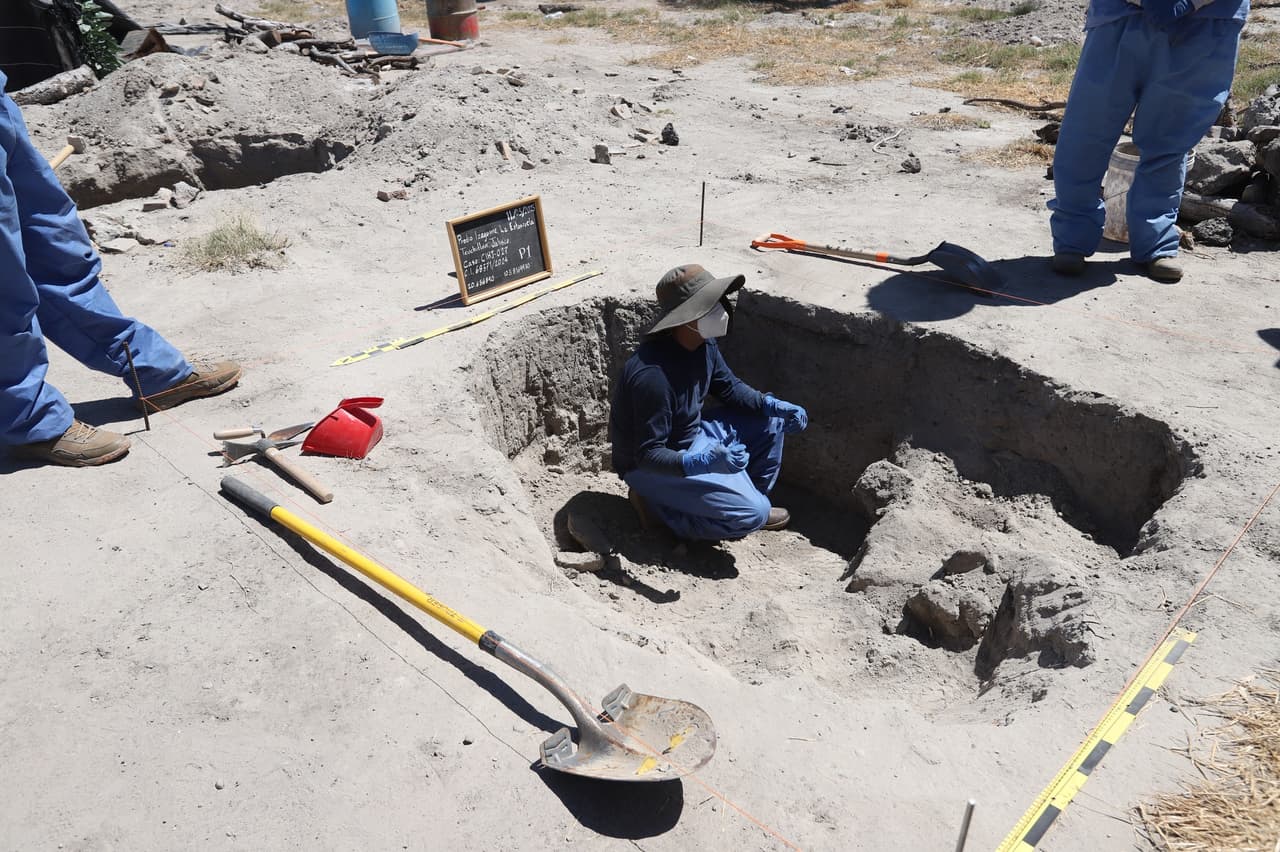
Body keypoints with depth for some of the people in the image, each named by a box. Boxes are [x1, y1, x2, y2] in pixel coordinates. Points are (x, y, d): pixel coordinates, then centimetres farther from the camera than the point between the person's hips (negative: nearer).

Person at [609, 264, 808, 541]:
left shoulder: (704, 343, -9)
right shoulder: (653, 376, -35)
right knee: (752, 512, -18)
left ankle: (750, 498, 19)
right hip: (649, 465, -9)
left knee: (769, 420, 6)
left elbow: (729, 388, 9)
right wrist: (702, 463, -47)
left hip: (693, 437, 9)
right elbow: (648, 455, -32)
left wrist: (774, 406, -7)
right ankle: (657, 502, -3)